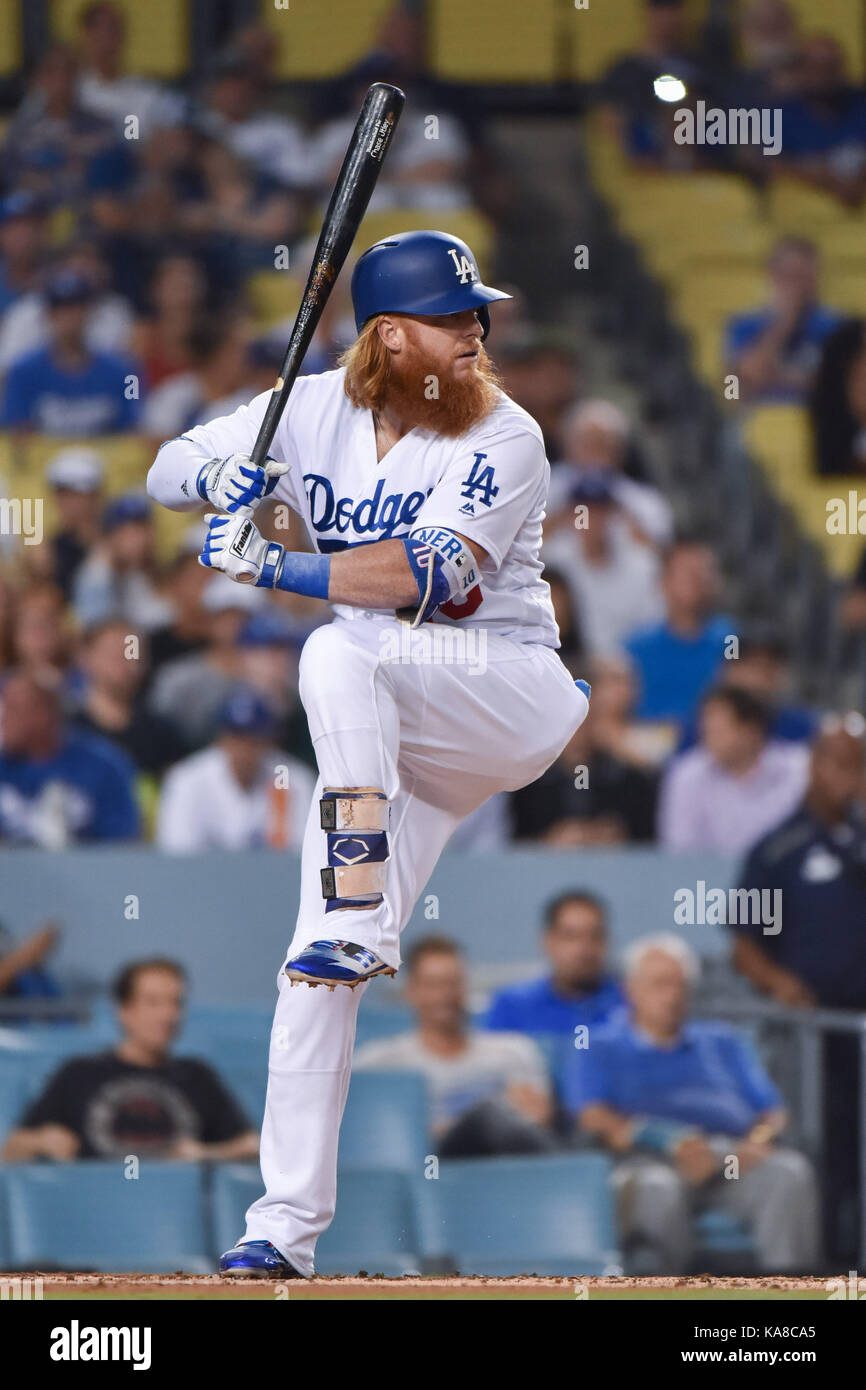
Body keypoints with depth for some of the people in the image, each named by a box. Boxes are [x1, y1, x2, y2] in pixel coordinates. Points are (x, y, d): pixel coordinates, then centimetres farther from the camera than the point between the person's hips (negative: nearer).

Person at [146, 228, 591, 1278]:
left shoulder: (503, 439, -14)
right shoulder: (316, 412, 1)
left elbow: (435, 570, -28)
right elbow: (165, 472, 4)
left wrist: (278, 566, -35)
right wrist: (219, 476, -20)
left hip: (513, 697, -5)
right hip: (383, 736, 5)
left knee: (340, 652, -33)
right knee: (313, 973, -5)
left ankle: (359, 918, -34)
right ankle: (286, 1224, 0)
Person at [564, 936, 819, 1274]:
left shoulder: (721, 1042, 32)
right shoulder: (601, 1051, 20)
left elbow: (772, 1114, 23)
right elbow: (594, 1119, 2)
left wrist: (758, 1143, -3)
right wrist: (671, 1144, -15)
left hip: (734, 1154, 3)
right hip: (650, 1159, -3)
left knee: (790, 1172, -31)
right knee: (656, 1188, -41)